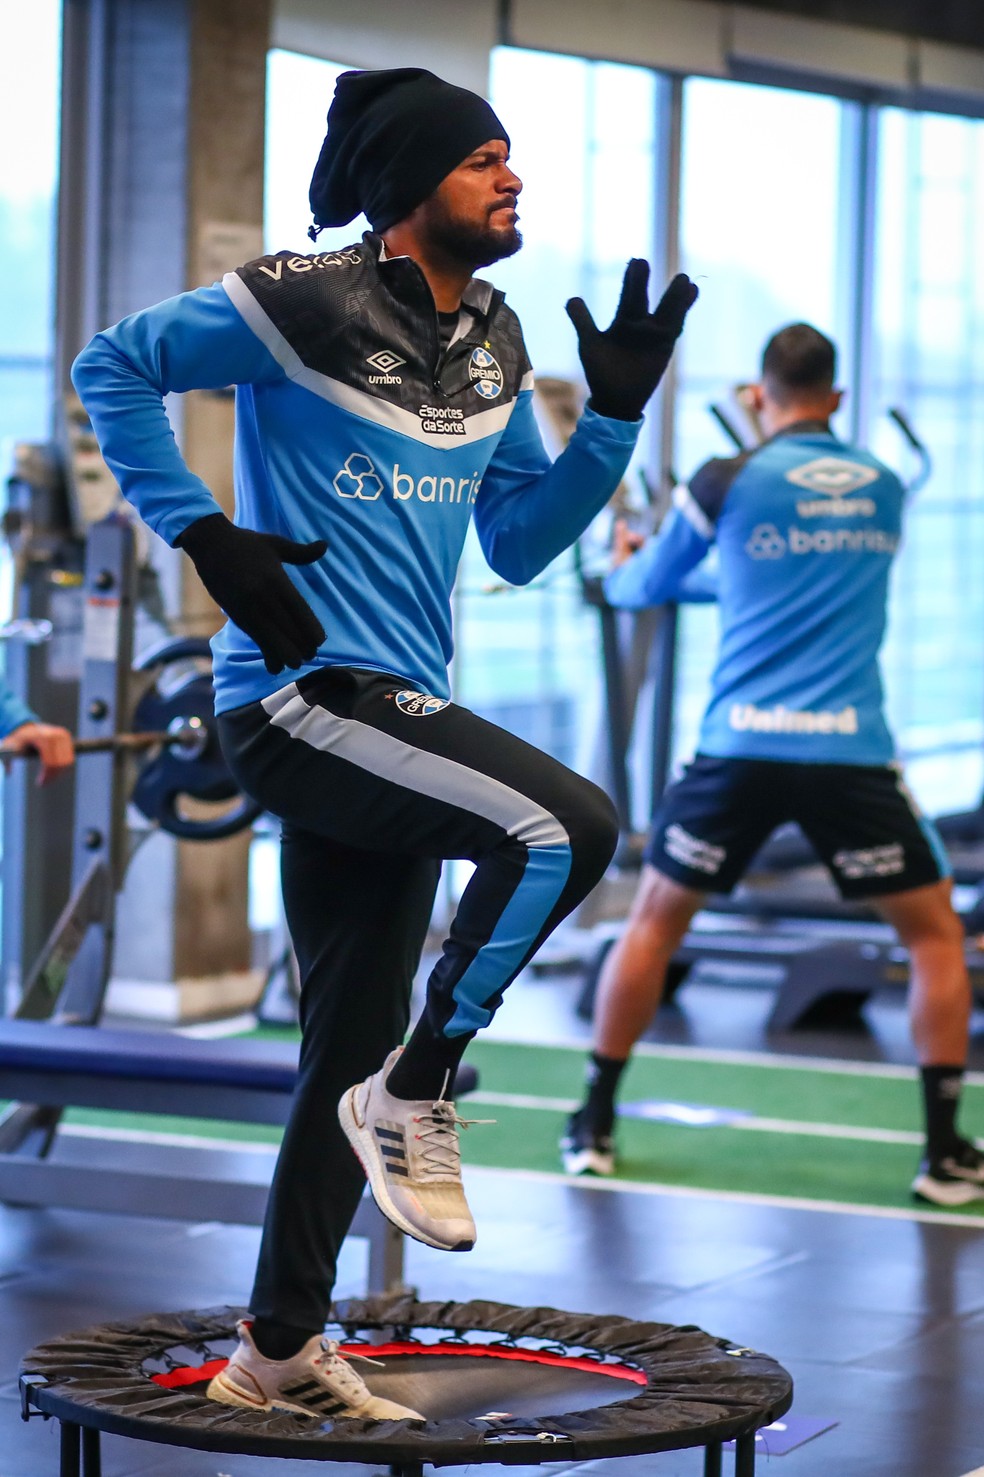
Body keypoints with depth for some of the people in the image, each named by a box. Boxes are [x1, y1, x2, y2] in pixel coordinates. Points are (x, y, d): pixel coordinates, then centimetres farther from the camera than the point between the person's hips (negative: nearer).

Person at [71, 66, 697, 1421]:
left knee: (354, 1050, 11)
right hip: (298, 697, -8)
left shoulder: (493, 348, 12)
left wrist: (615, 419, 5)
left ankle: (280, 1349, 23)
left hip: (390, 719, 8)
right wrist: (205, 535, -11)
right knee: (566, 824, -26)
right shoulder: (309, 307, -10)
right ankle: (416, 1096, -8)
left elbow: (520, 546, 16)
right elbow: (112, 366, -5)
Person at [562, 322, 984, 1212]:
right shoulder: (883, 490, 10)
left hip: (741, 746, 0)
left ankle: (595, 1129, 19)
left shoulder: (726, 484, 2)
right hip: (852, 753, 0)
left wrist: (621, 566, 41)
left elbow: (643, 590, 17)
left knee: (654, 923, 17)